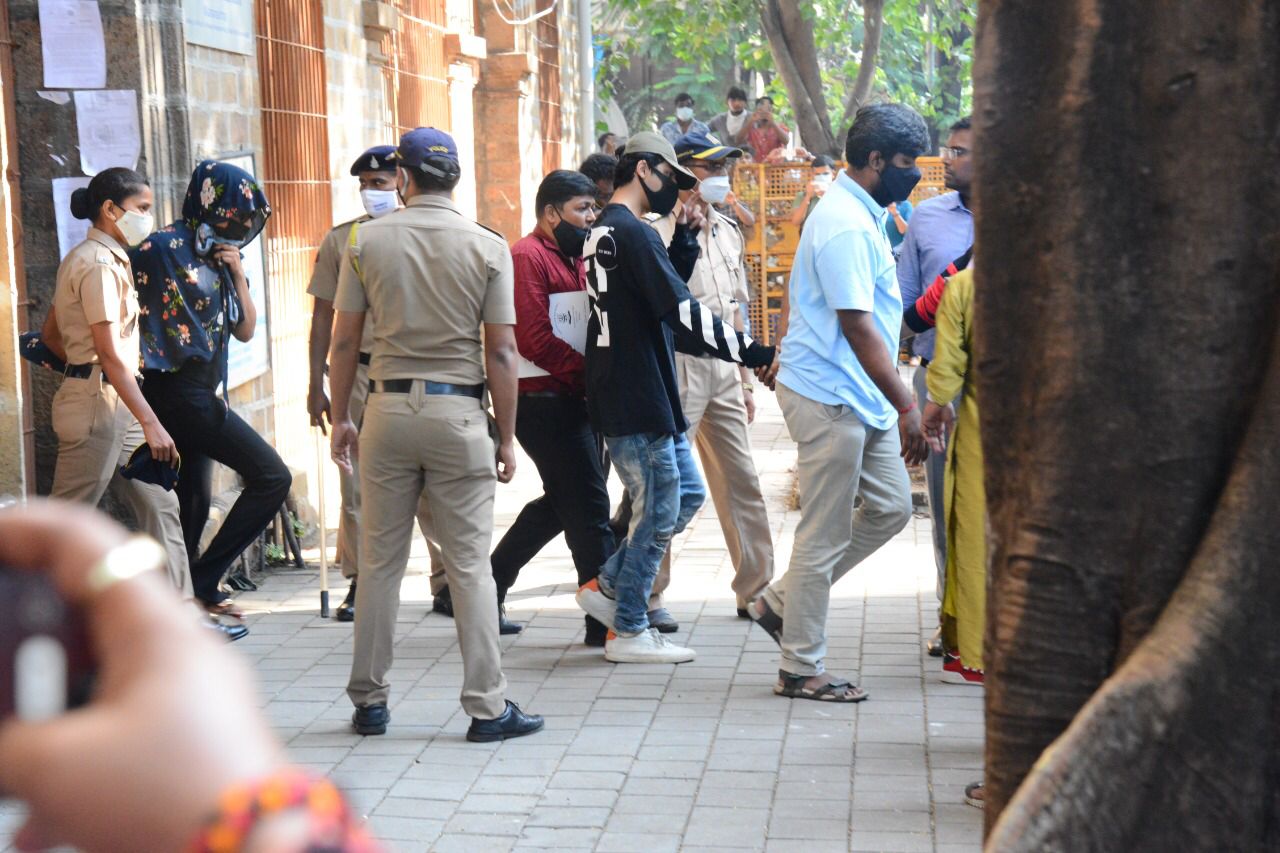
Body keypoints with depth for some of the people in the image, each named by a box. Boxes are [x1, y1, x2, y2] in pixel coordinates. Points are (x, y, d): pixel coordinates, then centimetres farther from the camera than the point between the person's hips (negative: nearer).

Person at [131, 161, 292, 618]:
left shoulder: (221, 257, 14)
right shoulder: (166, 247, -11)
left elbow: (246, 330, 14)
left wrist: (237, 274, 2)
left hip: (200, 392, 9)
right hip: (178, 388, -9)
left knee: (194, 502, 10)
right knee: (271, 476, -10)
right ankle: (203, 581, -5)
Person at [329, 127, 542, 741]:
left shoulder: (366, 241, 1)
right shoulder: (488, 247, -2)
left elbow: (345, 342, 2)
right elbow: (501, 353, -4)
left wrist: (341, 418, 12)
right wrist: (506, 436, 3)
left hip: (388, 408, 2)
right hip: (458, 413, -1)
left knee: (380, 560, 9)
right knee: (469, 563, 2)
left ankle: (369, 701, 15)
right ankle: (487, 707, 4)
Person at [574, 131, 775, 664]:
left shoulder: (603, 232, 16)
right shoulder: (634, 233, -17)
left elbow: (667, 288, 21)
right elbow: (683, 314, -22)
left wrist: (684, 239, 9)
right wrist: (756, 353, -19)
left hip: (640, 397, 10)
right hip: (637, 401, -10)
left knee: (687, 494, 17)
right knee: (659, 511, -1)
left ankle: (608, 586, 21)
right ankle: (629, 631, 10)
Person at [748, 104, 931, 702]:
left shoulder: (860, 216, 14)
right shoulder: (845, 225, -19)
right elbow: (857, 326, -23)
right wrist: (906, 405, -21)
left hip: (860, 398, 10)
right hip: (830, 399, -10)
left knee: (890, 507, 14)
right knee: (824, 535, -2)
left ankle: (782, 602, 21)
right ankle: (801, 670, 9)